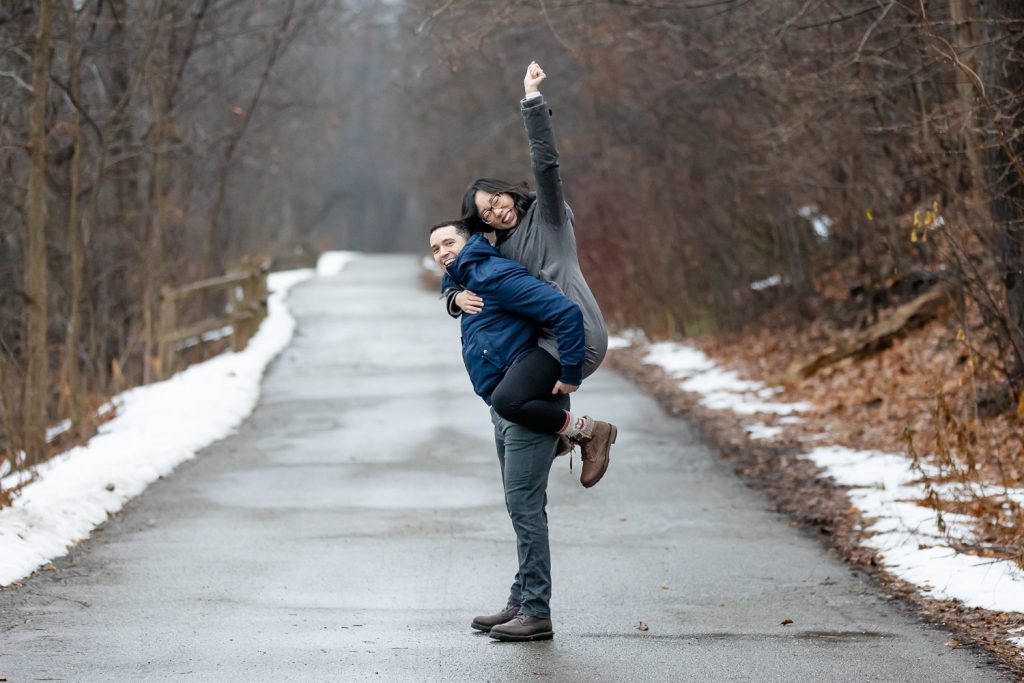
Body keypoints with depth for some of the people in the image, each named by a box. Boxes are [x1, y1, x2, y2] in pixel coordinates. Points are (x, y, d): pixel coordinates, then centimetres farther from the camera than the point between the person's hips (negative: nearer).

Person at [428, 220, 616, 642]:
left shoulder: (494, 276, -14)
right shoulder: (468, 284, 17)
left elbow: (566, 312, -22)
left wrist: (570, 376, -19)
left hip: (530, 406, -11)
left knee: (524, 506, -11)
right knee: (521, 507, 13)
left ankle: (536, 613, -9)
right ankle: (522, 603, 19)